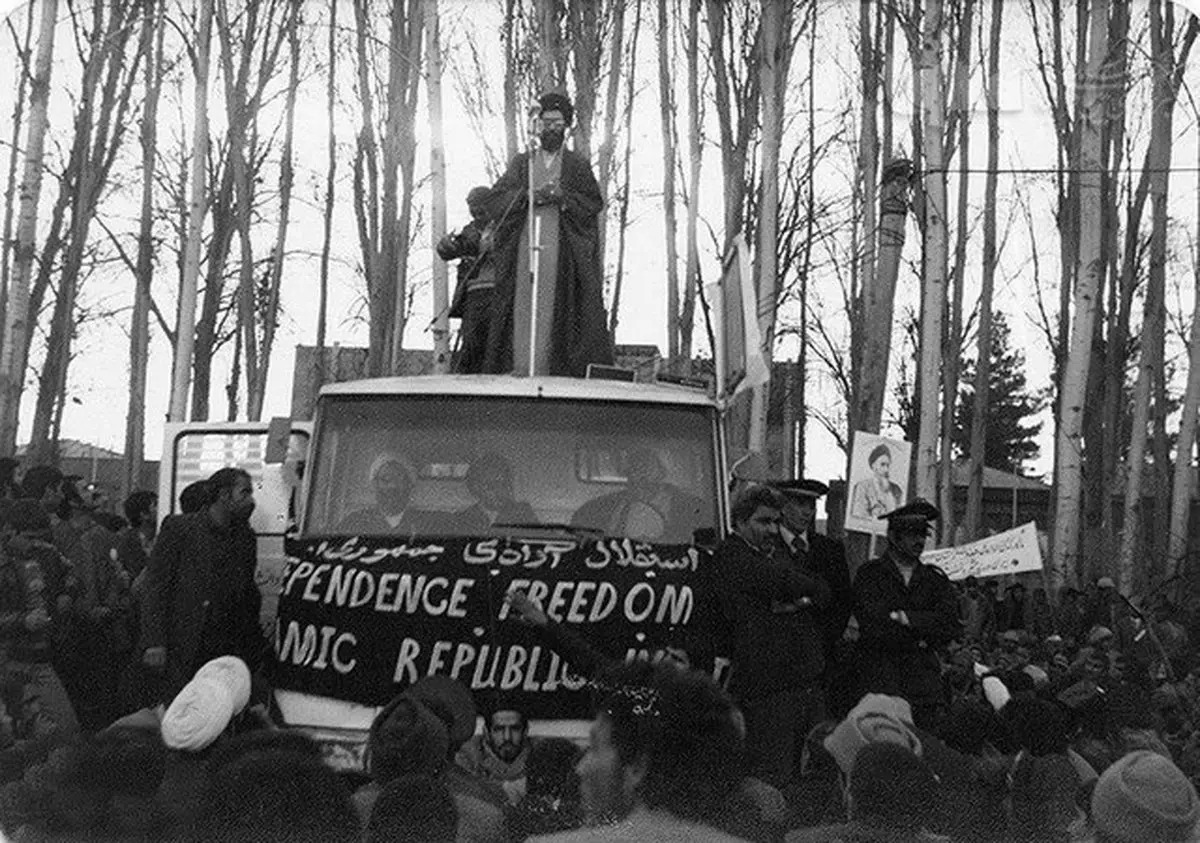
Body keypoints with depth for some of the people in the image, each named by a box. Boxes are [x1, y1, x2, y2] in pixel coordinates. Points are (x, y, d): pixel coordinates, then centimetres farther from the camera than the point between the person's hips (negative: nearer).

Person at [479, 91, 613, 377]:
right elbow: (492, 201, 7)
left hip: (563, 253, -1)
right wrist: (527, 195, -10)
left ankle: (559, 373, -12)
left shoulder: (577, 166, 14)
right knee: (524, 308, -8)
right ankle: (521, 372, -10)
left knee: (557, 311, -10)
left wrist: (563, 196, -15)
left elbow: (595, 203, 1)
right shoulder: (521, 163, 18)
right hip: (524, 247, 2)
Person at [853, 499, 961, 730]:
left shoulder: (935, 578, 16)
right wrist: (920, 638, -4)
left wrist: (905, 618, -6)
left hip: (925, 674, 3)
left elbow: (951, 625, 3)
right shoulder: (869, 574, 3)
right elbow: (873, 627, -9)